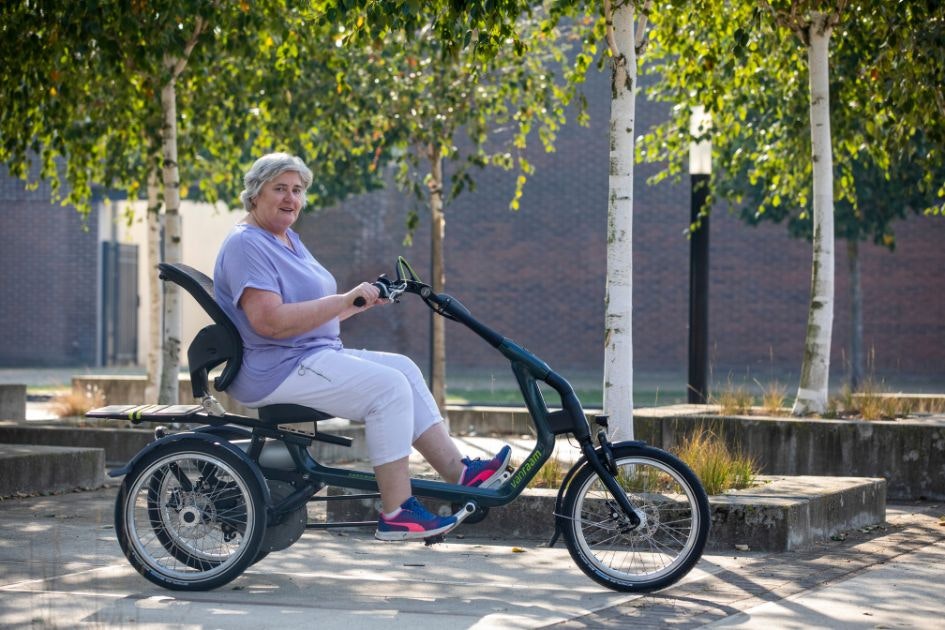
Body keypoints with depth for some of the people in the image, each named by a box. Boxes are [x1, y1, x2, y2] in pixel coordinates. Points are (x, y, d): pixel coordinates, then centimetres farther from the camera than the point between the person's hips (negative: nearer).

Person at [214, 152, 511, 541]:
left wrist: (361, 302, 8)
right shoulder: (246, 245, -14)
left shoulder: (287, 239, 18)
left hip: (315, 356, 10)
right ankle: (396, 515, -19)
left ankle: (460, 473, 4)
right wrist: (343, 300, -25)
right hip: (277, 371, -10)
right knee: (389, 387, -20)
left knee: (404, 369, 3)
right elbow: (270, 322, -26)